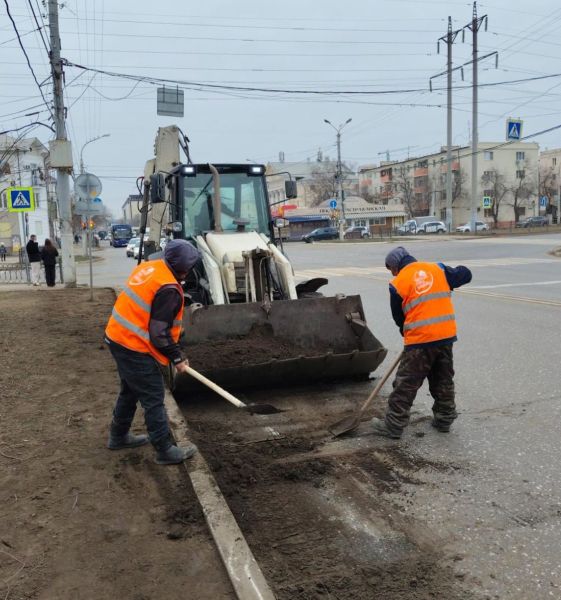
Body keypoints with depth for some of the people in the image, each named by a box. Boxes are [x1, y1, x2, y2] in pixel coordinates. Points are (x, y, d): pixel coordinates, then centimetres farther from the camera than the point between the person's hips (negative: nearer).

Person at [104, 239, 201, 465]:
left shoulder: (149, 267, 5)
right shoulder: (168, 289, -22)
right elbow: (159, 332, -21)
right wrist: (177, 357, -10)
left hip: (118, 338, 10)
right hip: (134, 347, -10)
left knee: (130, 391, 25)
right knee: (153, 399, 0)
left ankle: (118, 436, 41)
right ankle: (165, 451, 10)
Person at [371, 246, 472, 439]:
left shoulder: (398, 283, -3)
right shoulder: (438, 269, 7)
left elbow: (398, 317, 5)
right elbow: (465, 275, 15)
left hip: (420, 339, -5)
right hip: (446, 335, 5)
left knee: (406, 384, 3)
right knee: (443, 381, 20)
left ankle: (393, 425, 8)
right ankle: (444, 419, 30)